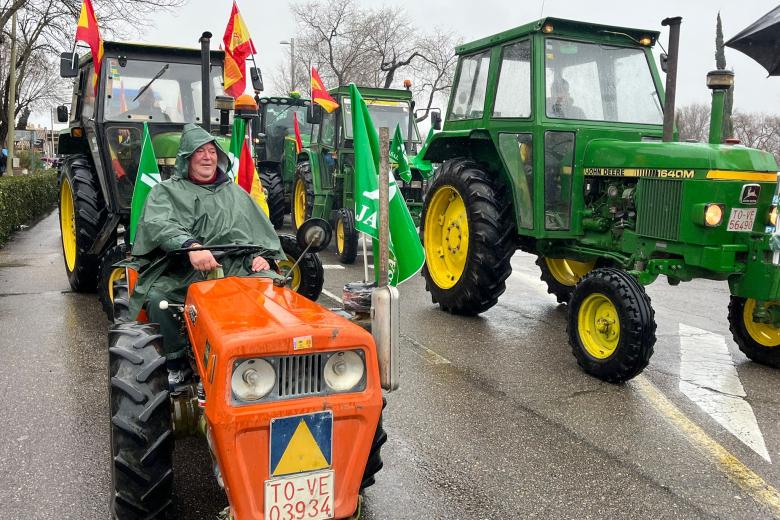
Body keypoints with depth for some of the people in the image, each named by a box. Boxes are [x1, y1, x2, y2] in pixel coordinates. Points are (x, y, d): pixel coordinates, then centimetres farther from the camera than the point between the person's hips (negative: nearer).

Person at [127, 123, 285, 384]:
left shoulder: (236, 193, 24)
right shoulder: (166, 191, 11)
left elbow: (262, 230, 21)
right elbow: (158, 224, -10)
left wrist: (261, 255, -2)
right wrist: (191, 245, -30)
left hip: (237, 269, 2)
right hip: (183, 273, -2)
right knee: (156, 297, -32)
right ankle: (178, 364, -10)